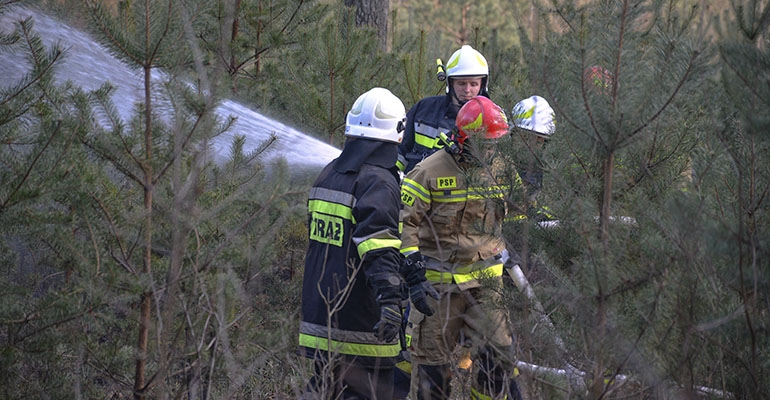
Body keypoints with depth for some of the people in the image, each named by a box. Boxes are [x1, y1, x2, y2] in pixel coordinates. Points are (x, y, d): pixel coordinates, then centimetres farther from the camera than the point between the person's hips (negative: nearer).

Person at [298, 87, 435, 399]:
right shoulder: (378, 182, -16)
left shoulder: (328, 174, 11)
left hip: (319, 312, 8)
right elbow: (378, 246, -28)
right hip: (359, 323, -8)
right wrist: (391, 299, -34)